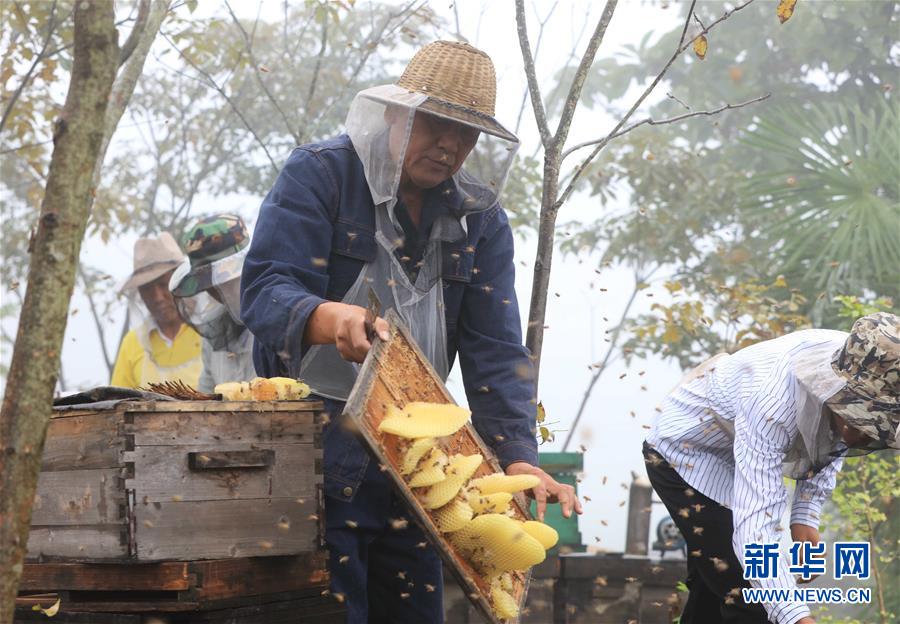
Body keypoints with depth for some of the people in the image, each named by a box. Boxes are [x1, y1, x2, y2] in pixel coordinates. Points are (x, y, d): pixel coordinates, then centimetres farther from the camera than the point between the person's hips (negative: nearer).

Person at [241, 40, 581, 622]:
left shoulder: (481, 219, 6)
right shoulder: (320, 174, -7)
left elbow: (496, 351, -1)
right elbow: (265, 289, -20)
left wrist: (519, 457, -17)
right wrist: (328, 318, -43)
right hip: (314, 458, -5)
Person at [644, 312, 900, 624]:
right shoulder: (774, 400, -44)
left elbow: (829, 449, 2)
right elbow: (754, 526, -49)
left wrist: (805, 515, -14)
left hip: (732, 456, 8)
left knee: (714, 582, 22)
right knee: (747, 596, -17)